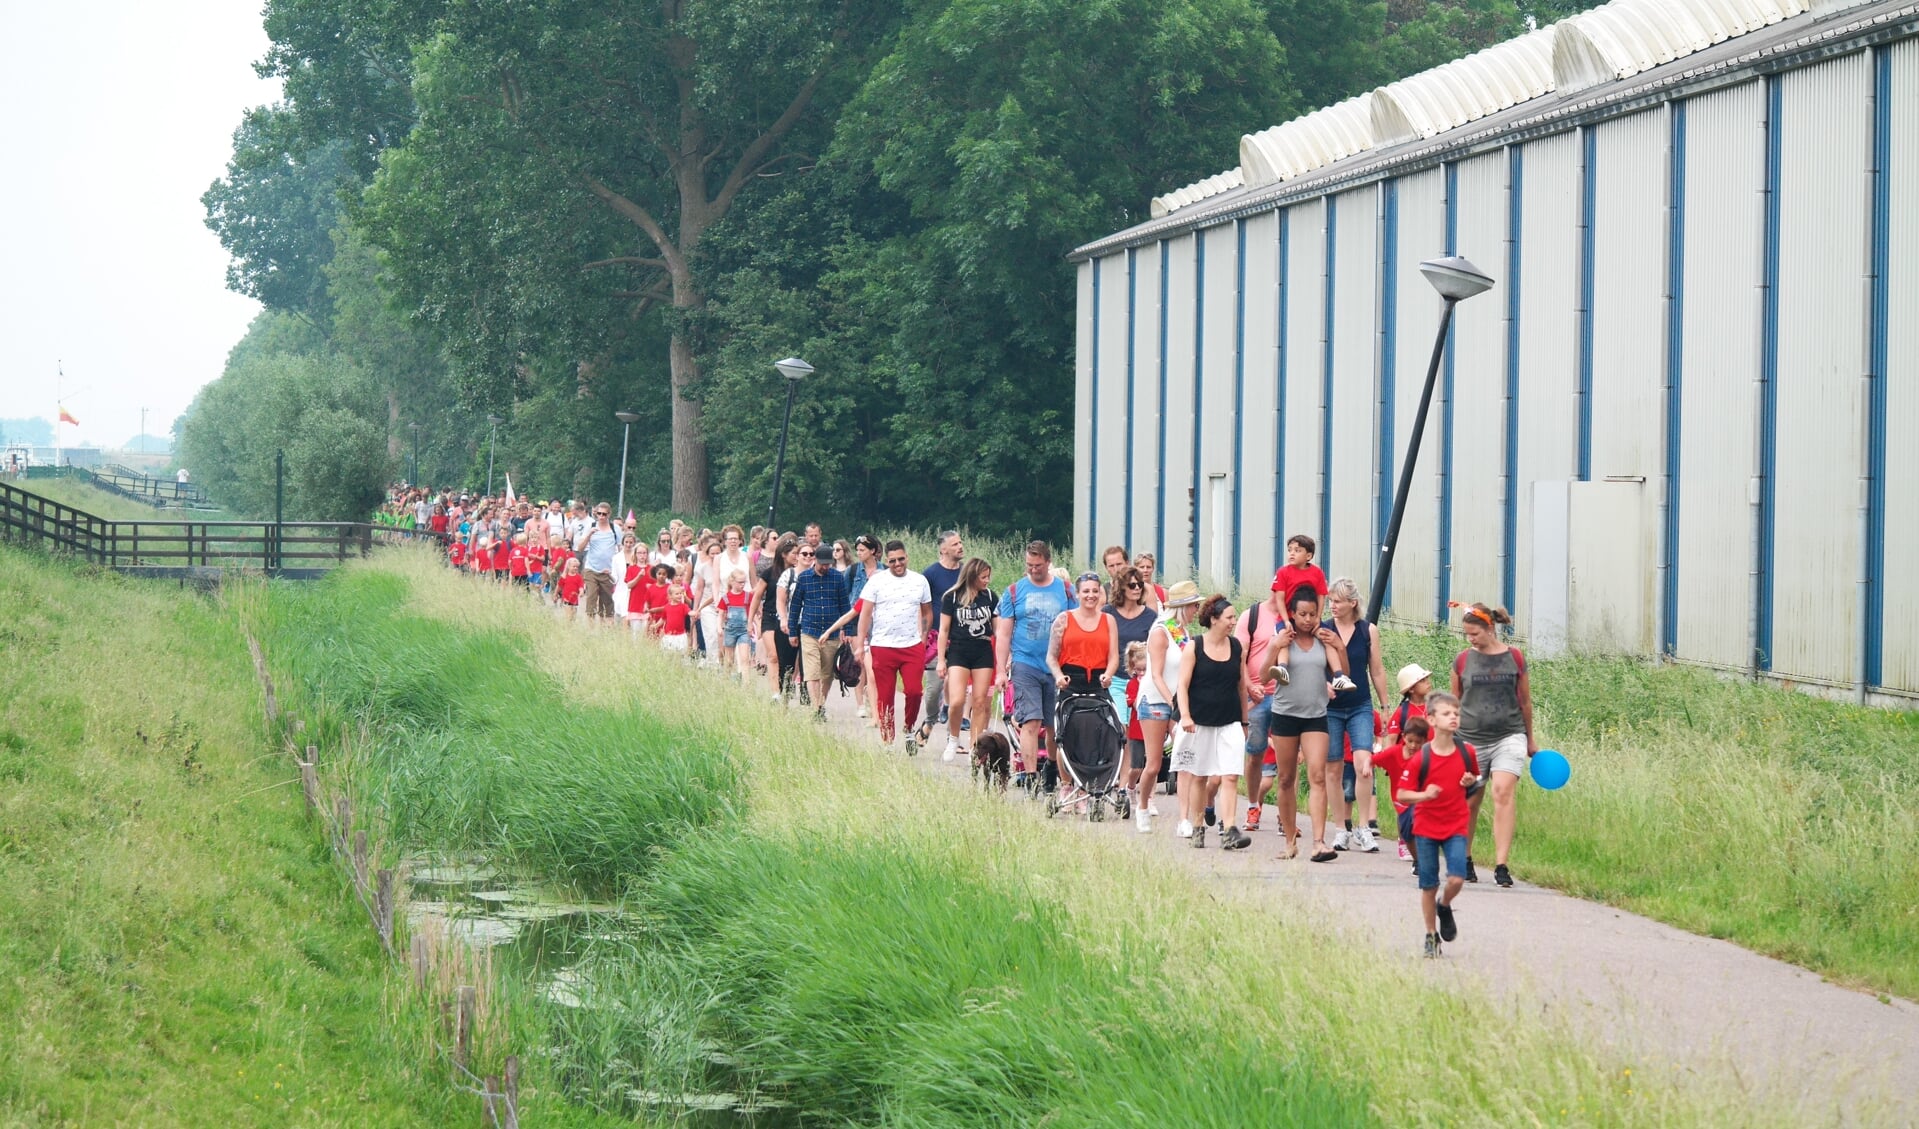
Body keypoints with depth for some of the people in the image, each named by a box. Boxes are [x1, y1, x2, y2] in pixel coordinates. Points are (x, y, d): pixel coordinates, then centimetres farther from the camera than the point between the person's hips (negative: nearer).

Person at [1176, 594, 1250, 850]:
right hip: (1200, 722, -2)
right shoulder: (1195, 647, -3)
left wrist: (1244, 721, 17)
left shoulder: (1236, 647, 6)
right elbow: (1183, 684, -6)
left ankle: (1229, 831, -17)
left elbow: (1241, 686, 14)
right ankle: (1196, 827, 23)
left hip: (1230, 723, 2)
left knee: (1229, 777, -11)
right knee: (1199, 776, 9)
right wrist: (1185, 715, -19)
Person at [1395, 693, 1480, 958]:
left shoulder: (1467, 752, -4)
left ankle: (1445, 906, 18)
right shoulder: (1420, 758, -13)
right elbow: (1401, 795, -10)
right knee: (1428, 885, 3)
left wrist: (1471, 782, -7)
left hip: (1457, 826, 1)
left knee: (1456, 878, -15)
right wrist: (1424, 795, -28)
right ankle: (1431, 935, 20)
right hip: (1426, 827, -1)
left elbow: (1475, 778, 16)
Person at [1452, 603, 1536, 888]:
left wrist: (1530, 738, 21)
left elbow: (1525, 701, 14)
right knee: (1469, 801, 5)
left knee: (1504, 791, -19)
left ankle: (1501, 865, -22)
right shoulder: (1463, 660, 5)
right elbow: (1454, 702, 16)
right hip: (1471, 739, 2)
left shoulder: (1515, 658, 3)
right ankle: (1465, 861, 26)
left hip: (1509, 737, -2)